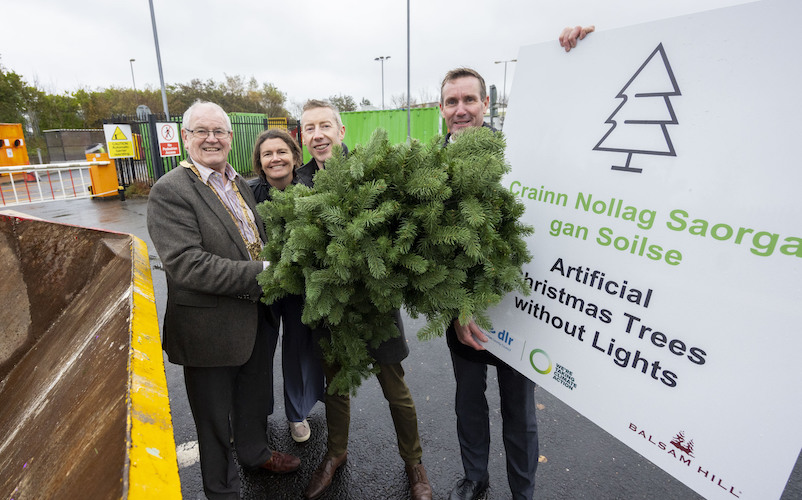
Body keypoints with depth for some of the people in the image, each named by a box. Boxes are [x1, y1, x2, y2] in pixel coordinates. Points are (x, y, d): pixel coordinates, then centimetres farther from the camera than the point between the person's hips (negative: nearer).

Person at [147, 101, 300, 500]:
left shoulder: (239, 183, 9)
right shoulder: (170, 191, -16)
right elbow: (185, 264, -26)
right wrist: (259, 273, -27)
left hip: (253, 319, 7)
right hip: (210, 328, -7)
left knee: (255, 396, 27)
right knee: (215, 419, 16)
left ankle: (254, 451, 55)